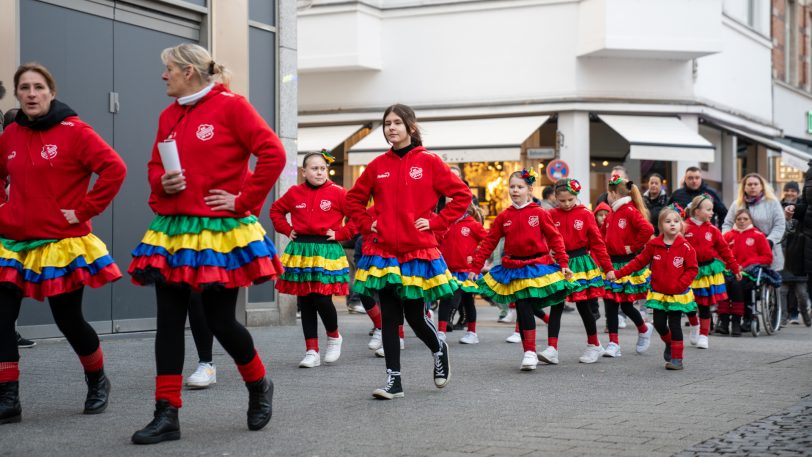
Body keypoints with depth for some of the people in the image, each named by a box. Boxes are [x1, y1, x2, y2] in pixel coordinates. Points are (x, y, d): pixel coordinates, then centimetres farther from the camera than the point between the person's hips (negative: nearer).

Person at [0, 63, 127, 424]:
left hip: (62, 244, -5)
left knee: (69, 321, 5)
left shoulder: (74, 131, -10)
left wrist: (85, 209, -16)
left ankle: (97, 382, 32)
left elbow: (115, 168, -18)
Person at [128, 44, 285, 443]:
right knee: (169, 321, 2)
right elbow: (155, 167, 20)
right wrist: (162, 183, -3)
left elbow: (273, 154, -12)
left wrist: (243, 200, -12)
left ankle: (259, 387, 27)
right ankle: (167, 414, 8)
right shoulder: (169, 115, 11)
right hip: (172, 230, 6)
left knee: (220, 321, 0)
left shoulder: (231, 106, -7)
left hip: (220, 230, -6)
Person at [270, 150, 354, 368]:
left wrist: (340, 233, -7)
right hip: (300, 250, 4)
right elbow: (276, 210, 22)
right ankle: (312, 351, 12)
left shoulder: (337, 193, -3)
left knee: (322, 299, -9)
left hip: (326, 251, -4)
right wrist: (287, 230, 9)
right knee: (305, 303, 5)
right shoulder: (294, 193, 6)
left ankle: (334, 337, 21)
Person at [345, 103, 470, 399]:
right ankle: (393, 380, 8)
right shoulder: (378, 165, 6)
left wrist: (436, 221, -6)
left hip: (418, 252, -3)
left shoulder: (429, 162, -2)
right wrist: (367, 224, 5)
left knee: (414, 317, 1)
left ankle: (439, 350, 33)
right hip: (384, 253, 3)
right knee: (389, 317, 2)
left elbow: (462, 195, -1)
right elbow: (354, 199, 19)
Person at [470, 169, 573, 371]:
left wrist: (564, 264, -6)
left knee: (527, 309, -6)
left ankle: (530, 352, 2)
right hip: (514, 269, 2)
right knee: (522, 310, 3)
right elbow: (488, 242, 5)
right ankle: (529, 352, 12)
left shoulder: (539, 213, -3)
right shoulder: (504, 217, 3)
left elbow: (555, 238, -1)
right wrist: (475, 267, 1)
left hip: (538, 267, -2)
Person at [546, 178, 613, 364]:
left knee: (583, 306, 7)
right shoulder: (552, 215, 0)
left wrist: (607, 267, 0)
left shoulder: (585, 214, -4)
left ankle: (594, 346, 24)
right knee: (555, 306, -3)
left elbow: (597, 242, -2)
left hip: (581, 263, -1)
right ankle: (552, 349, -6)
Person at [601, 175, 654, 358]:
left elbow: (647, 230, -25)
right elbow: (604, 236, 24)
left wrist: (633, 247, -16)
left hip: (629, 265, -7)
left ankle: (644, 329, 28)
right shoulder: (611, 214, 12)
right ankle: (613, 344, 5)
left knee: (626, 305, -1)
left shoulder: (631, 212, -12)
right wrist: (605, 250, 7)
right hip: (612, 264, 7)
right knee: (610, 304, 1)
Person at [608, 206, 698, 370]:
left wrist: (680, 285, -19)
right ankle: (669, 344, 37)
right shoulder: (653, 245, -3)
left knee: (674, 325, -1)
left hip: (677, 295, -3)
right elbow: (639, 262, 2)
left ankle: (677, 358, 9)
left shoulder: (685, 247, -11)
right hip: (658, 293, 3)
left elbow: (692, 269, -9)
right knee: (659, 323, 5)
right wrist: (618, 273, -2)